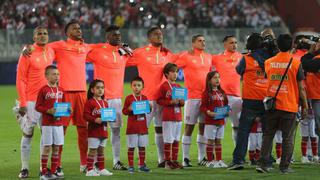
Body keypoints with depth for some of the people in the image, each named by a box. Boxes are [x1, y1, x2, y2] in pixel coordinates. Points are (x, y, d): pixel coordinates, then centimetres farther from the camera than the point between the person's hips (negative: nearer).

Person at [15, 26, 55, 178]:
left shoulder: (51, 52, 8)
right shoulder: (28, 54, -10)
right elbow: (20, 79, -10)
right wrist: (22, 103, -14)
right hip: (31, 101, -6)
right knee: (28, 133, 0)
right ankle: (24, 168, 6)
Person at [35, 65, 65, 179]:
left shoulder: (60, 90, 9)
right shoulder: (43, 90, -8)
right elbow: (37, 107, -7)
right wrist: (48, 111, -20)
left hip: (58, 123, 6)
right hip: (47, 124, -6)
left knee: (56, 148, 7)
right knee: (47, 147, -3)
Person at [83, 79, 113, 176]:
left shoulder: (105, 103, 13)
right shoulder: (89, 102, -10)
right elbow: (86, 116, -16)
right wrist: (95, 120, -27)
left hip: (103, 130, 7)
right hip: (93, 130, -7)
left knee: (101, 150, 13)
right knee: (93, 150, -5)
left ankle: (101, 169, 20)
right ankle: (89, 170, -1)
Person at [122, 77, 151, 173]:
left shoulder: (144, 98, 7)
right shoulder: (129, 98, -2)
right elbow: (124, 111, 0)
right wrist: (129, 109, -19)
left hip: (142, 126, 3)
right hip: (132, 127, -3)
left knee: (142, 146, 7)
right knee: (131, 147, -1)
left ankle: (142, 165, 13)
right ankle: (130, 166, 4)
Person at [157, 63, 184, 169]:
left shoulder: (178, 87, 13)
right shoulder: (164, 86, -7)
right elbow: (159, 101, -9)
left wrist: (182, 102, -2)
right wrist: (170, 102, -19)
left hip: (178, 116, 6)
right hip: (168, 117, -6)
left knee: (176, 140, 9)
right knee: (168, 140, -3)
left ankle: (174, 160, 15)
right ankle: (168, 161, 2)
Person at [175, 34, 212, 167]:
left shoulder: (209, 57, 13)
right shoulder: (186, 56, -5)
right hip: (192, 96, -6)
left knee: (204, 126, 8)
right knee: (189, 126, -4)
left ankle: (202, 157, 13)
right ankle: (185, 158, -2)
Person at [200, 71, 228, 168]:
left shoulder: (222, 93, 10)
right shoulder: (206, 93, -8)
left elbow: (225, 105, 18)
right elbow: (202, 107, -9)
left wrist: (227, 111, 0)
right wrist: (208, 112, -24)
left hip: (221, 121, 5)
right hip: (210, 121, -5)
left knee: (218, 141, 11)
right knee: (210, 141, 1)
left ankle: (219, 160, 16)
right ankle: (210, 161, 7)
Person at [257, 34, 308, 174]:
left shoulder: (268, 62, 3)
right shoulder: (296, 63, -6)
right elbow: (301, 87, -5)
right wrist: (304, 106, 3)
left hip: (271, 105, 3)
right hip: (290, 105, -3)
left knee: (268, 135, 10)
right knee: (288, 138, 5)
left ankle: (263, 164, 3)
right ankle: (284, 166, 5)